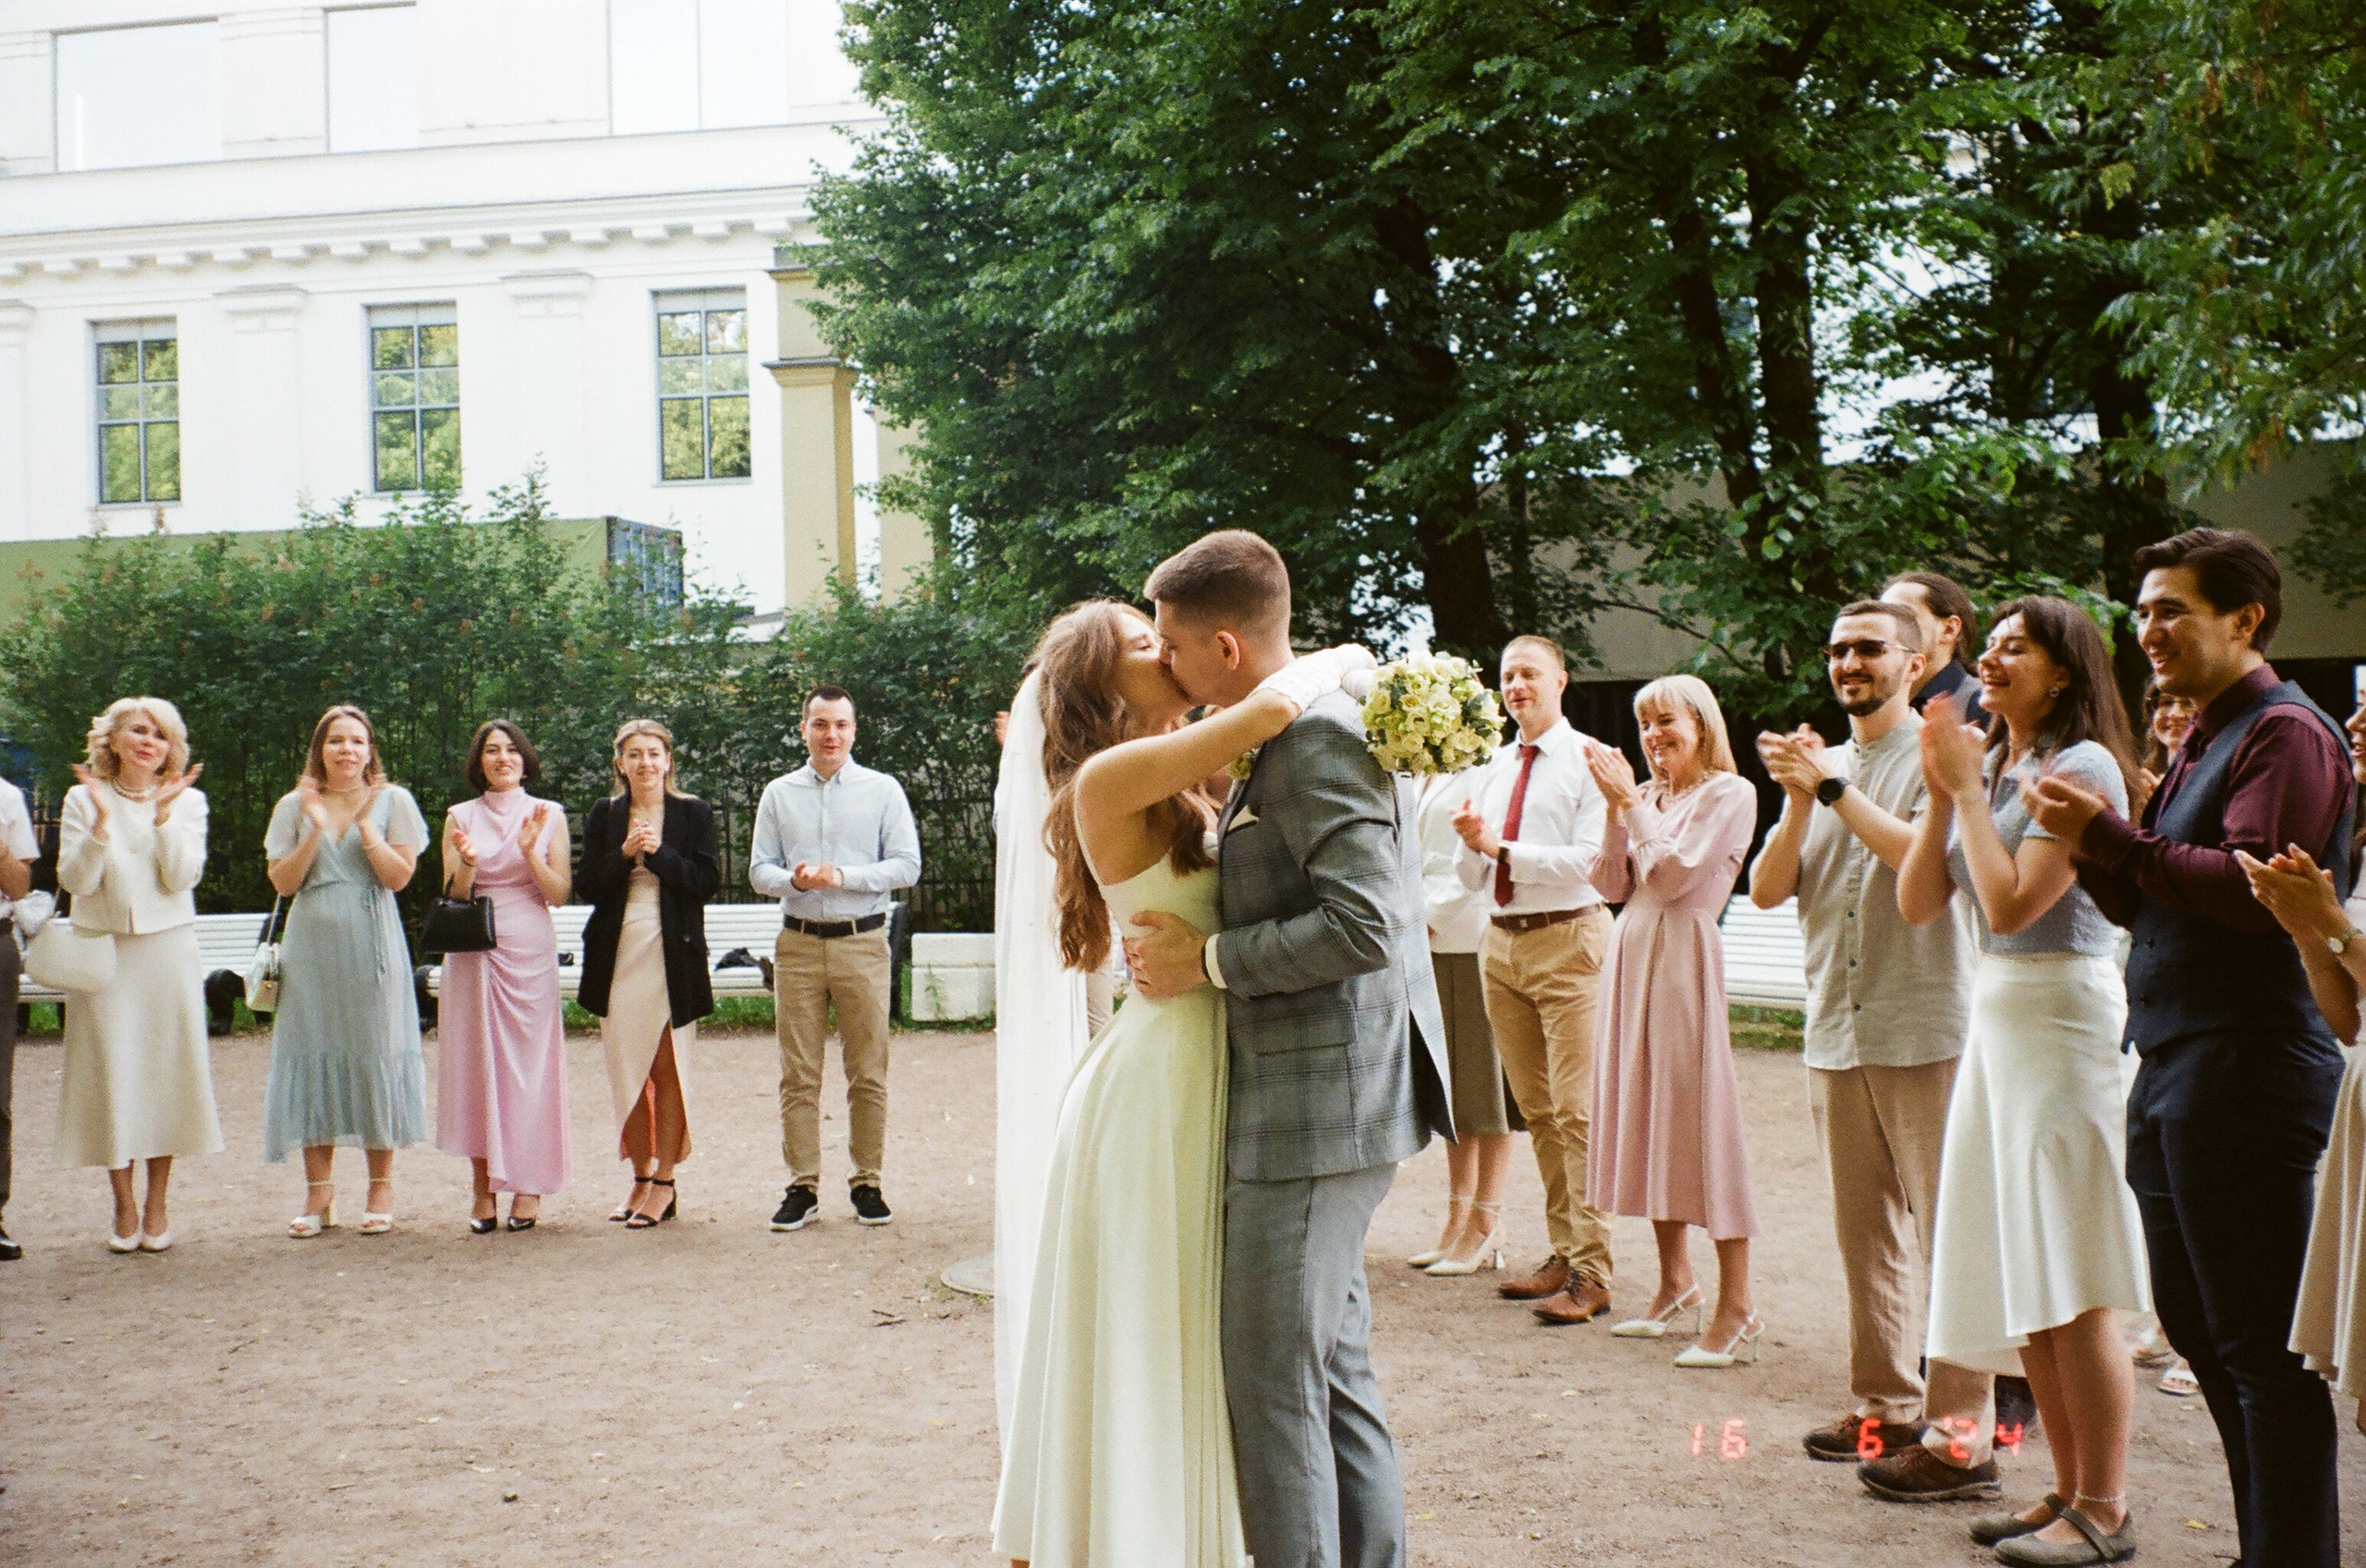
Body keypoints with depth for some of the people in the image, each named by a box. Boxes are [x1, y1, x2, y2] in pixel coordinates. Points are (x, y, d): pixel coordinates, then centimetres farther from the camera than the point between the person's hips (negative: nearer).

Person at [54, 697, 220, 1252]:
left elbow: (183, 877, -8)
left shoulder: (187, 801, 5)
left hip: (166, 951, 0)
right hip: (103, 952, 0)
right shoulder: (83, 799, 4)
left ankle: (157, 1205, 11)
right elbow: (75, 881, -6)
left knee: (167, 1066, 1)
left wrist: (163, 813, -14)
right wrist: (102, 819, -16)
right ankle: (124, 1206, 11)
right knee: (110, 1071, 0)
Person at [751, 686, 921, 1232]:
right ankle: (802, 1187, 7)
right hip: (798, 942, 2)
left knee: (868, 1073, 1)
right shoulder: (779, 794, 11)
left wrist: (843, 876, -14)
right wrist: (794, 879, -12)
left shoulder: (883, 791, 5)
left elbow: (907, 865, -2)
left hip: (862, 942, -1)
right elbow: (759, 869, 9)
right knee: (798, 1075, 2)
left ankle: (866, 1183, 10)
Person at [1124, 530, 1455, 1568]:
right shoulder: (1298, 730, 14)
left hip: (1316, 1110, -11)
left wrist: (1209, 960, -17)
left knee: (1274, 1379, -4)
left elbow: (1364, 926, -25)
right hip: (1314, 1103, 11)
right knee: (1334, 1368, 17)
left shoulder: (1315, 736, -17)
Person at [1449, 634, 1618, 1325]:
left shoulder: (1586, 760, -5)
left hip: (1565, 938, -7)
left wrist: (1504, 848, -17)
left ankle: (1591, 1273, -4)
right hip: (1501, 942, 7)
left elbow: (1590, 859, -16)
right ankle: (1563, 1254, 19)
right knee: (1535, 1108, 11)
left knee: (1575, 1108, -8)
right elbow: (1473, 876, 15)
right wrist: (1469, 842, -6)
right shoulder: (1496, 766, 15)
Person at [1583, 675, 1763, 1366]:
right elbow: (1612, 884, 9)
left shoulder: (1729, 793, -5)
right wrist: (1616, 809, 1)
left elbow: (1674, 874, -14)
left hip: (1684, 955, -8)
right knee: (1645, 1116, 11)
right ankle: (1675, 1284, 22)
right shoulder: (1648, 796, 15)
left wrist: (1629, 802, -8)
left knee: (1701, 1116, -8)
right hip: (1630, 953, 8)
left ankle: (1736, 1309, -4)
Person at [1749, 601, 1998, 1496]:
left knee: (1948, 1230, -5)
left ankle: (1960, 1435, -3)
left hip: (1926, 1031, -6)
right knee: (1865, 1230, 11)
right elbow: (1766, 890, 8)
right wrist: (1799, 801, -7)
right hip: (1836, 1030, 6)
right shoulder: (1821, 765, 16)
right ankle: (1886, 1407, 20)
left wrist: (1834, 788, -16)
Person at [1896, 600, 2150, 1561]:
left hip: (2063, 1014, -9)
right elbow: (1918, 904, 9)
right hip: (1997, 1014, 9)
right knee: (2025, 1281, 12)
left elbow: (2011, 903, -19)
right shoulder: (1997, 768, 13)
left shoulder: (2082, 767, -11)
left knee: (2074, 1286, -4)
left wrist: (1967, 788, -11)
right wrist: (1940, 792, 1)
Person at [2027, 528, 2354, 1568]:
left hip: (2246, 1075, -10)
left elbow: (2254, 887, -22)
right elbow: (2149, 905, 22)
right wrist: (2091, 844, 4)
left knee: (2262, 1345, -5)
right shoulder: (2202, 741, 20)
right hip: (2172, 1072, 10)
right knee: (2194, 1325, 15)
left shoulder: (2286, 733, -9)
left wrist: (2114, 838, -18)